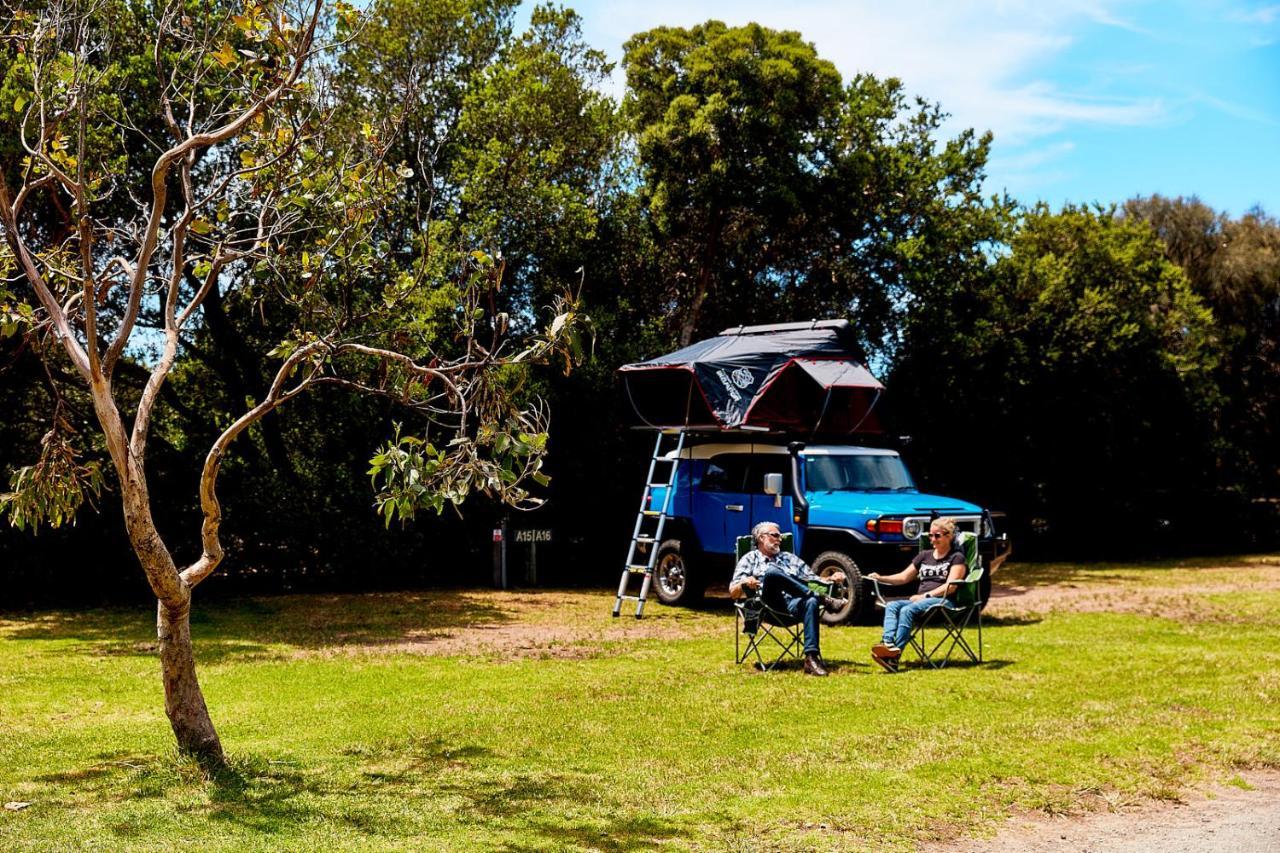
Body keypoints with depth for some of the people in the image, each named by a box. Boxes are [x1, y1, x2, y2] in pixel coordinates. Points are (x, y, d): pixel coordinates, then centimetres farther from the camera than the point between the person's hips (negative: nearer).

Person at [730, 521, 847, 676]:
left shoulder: (789, 558, 34)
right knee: (772, 571, -33)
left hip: (794, 605, 3)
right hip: (770, 605, -3)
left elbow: (812, 579, 28)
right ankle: (823, 599, -30)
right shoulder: (750, 560, 21)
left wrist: (831, 579, 8)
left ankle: (811, 657, -44)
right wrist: (744, 583, -12)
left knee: (811, 602, -34)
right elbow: (733, 593, 10)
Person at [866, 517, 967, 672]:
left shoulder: (957, 557, 7)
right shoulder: (924, 555, 27)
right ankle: (887, 643, -48)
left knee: (907, 610, -34)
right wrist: (881, 578, 8)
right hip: (920, 599, 7)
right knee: (891, 606, -24)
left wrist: (926, 595, -17)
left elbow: (950, 586, -7)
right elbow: (904, 577, 25)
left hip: (943, 601, -7)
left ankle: (894, 657, -48)